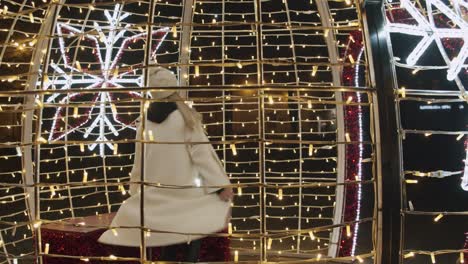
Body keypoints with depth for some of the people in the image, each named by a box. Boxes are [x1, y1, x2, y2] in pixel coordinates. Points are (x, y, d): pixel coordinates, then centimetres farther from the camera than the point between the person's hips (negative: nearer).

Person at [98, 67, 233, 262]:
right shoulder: (185, 117, -9)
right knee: (192, 239, 5)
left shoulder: (146, 122, 3)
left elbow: (140, 161, 9)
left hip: (157, 193, 5)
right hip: (185, 191, -4)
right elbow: (201, 152, -14)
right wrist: (220, 184, -14)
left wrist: (135, 191, 21)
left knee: (168, 242, 13)